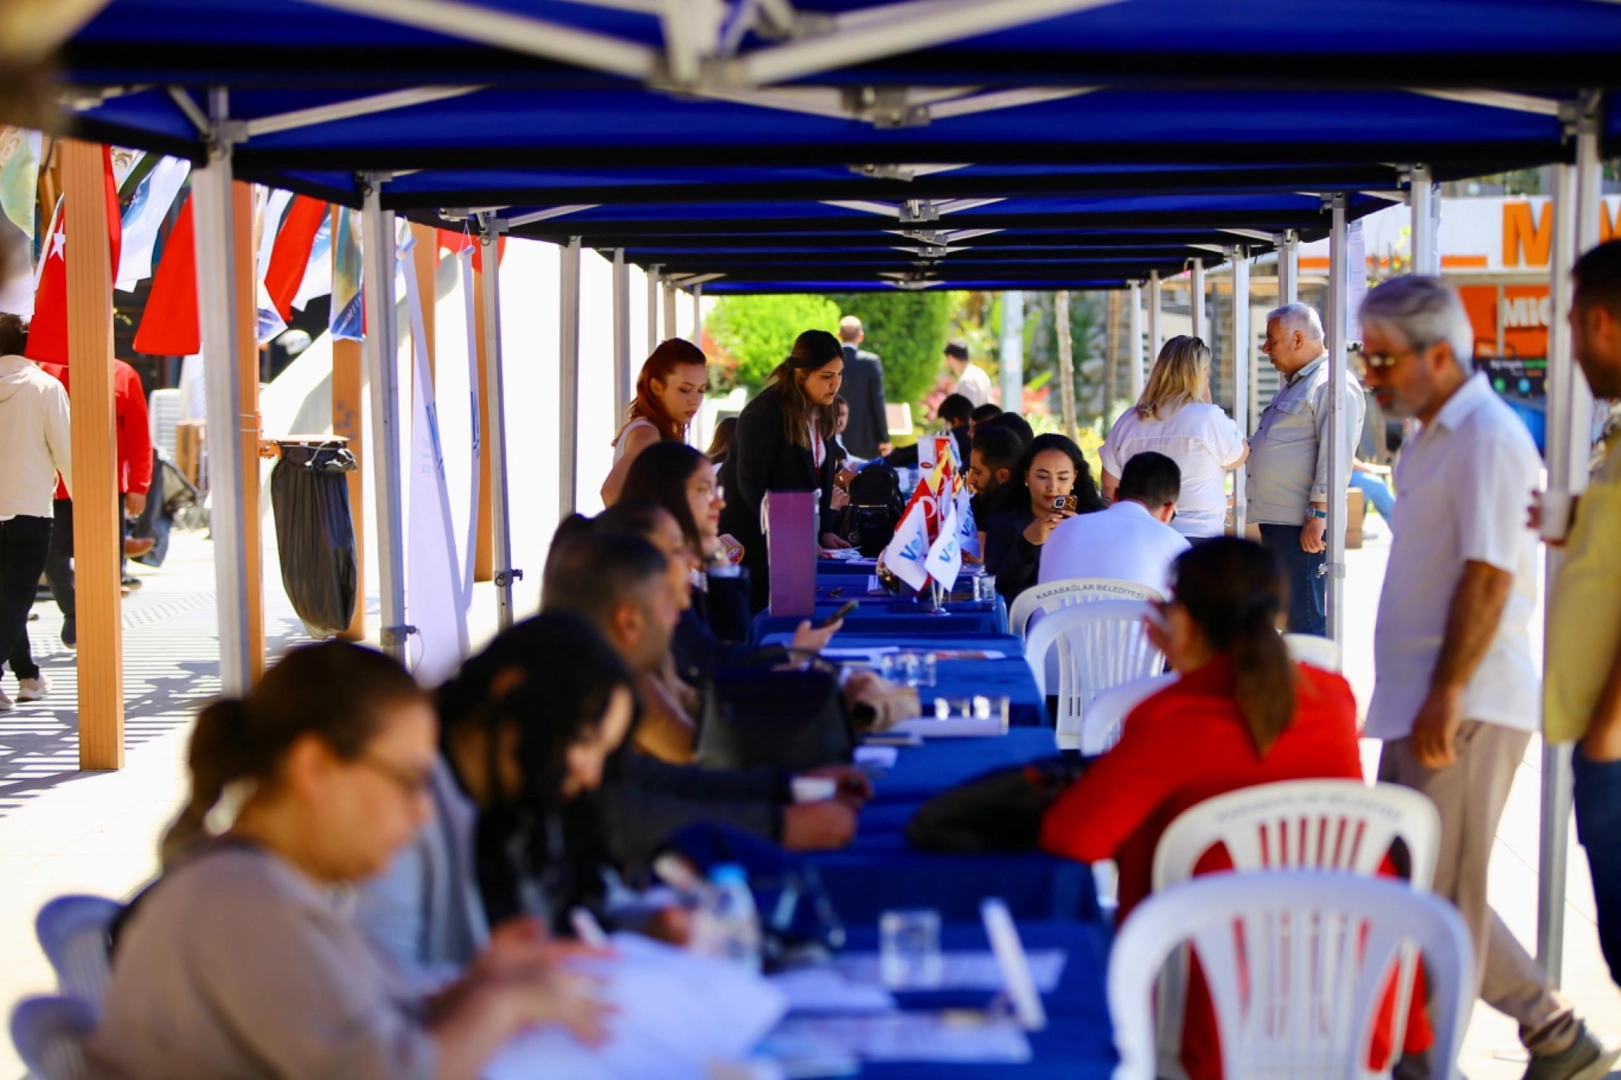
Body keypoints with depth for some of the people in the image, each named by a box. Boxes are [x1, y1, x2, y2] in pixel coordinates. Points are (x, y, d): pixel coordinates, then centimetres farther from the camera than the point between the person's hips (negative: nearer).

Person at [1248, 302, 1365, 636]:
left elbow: (1335, 458, -20)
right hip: (1276, 521, 10)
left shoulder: (1332, 384, -12)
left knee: (1306, 622, -9)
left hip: (1304, 525, -10)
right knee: (1287, 620, 14)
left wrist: (1318, 515, -23)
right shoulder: (1293, 384, 21)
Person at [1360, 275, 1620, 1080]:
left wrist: (1445, 697, -23)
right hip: (1427, 703, 10)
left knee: (1435, 900, -4)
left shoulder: (1487, 436, -14)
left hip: (1464, 710, -10)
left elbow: (1488, 576, -21)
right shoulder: (1434, 437, 16)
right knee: (1427, 892, 15)